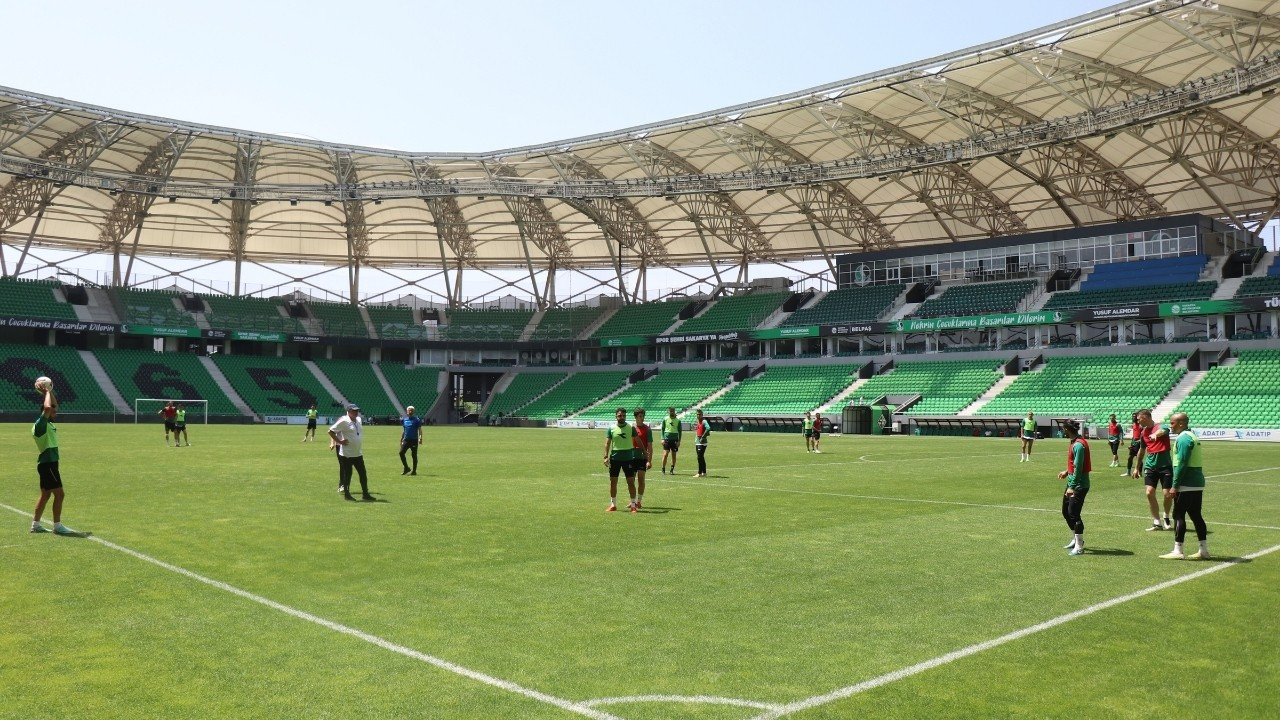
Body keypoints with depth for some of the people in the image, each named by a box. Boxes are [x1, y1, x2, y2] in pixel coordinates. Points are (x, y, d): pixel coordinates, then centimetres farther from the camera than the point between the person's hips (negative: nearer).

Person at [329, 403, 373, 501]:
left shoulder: (359, 420, 9)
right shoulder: (343, 421, -14)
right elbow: (331, 431, -15)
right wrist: (339, 441, -16)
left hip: (358, 453, 7)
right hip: (347, 454, -7)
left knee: (363, 474, 9)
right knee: (347, 474, 2)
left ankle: (365, 494, 16)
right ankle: (347, 494, 12)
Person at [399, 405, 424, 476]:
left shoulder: (416, 419, -3)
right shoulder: (404, 420, 12)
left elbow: (419, 429, -7)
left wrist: (420, 438, -21)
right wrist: (401, 439, 18)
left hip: (414, 440, -4)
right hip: (406, 440, 4)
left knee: (414, 455, 1)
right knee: (401, 452, -9)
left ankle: (414, 471, 9)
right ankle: (406, 468, 4)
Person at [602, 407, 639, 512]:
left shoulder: (631, 428, 0)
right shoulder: (611, 428, 2)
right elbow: (607, 443, 1)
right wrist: (606, 457, -9)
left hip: (628, 458, -1)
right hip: (614, 458, 1)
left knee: (631, 481, -1)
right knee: (613, 481, 5)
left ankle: (633, 505, 7)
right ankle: (613, 505, 16)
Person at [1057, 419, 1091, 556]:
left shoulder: (1079, 445, -20)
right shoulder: (1073, 442, 9)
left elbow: (1078, 468, -22)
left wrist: (1072, 487, -22)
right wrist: (1067, 472, 21)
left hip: (1079, 485, -10)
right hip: (1072, 483, 10)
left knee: (1073, 514, -8)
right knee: (1066, 512, 17)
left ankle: (1079, 547, 0)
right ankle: (1076, 539, 31)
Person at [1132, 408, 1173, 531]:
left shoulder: (1160, 427, -9)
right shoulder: (1143, 432, 10)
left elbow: (1163, 431, -37)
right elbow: (1142, 450, 23)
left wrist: (1156, 434, -61)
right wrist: (1137, 468, 29)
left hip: (1165, 466, -5)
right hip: (1150, 466, 5)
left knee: (1168, 494, -3)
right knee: (1150, 493, -7)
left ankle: (1166, 517, 26)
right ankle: (1156, 523, 2)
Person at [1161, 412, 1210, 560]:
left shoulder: (1183, 439, -15)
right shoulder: (1192, 436, 17)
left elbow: (1182, 464, -20)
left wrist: (1175, 486, -18)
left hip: (1186, 486, -10)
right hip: (1197, 484, 10)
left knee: (1179, 515, -5)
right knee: (1196, 516, 13)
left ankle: (1177, 551, -3)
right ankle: (1204, 551, 16)